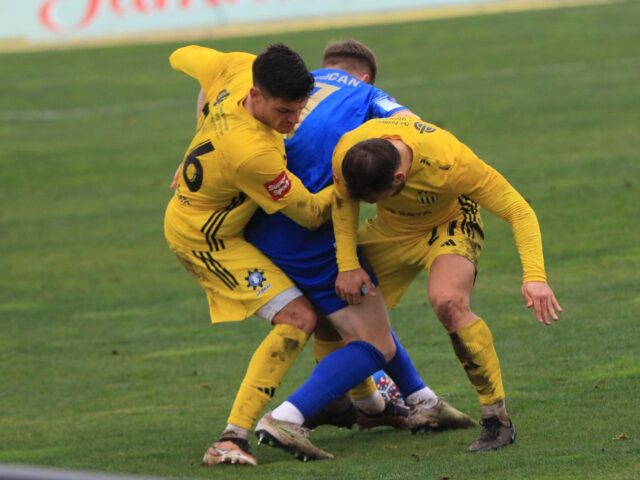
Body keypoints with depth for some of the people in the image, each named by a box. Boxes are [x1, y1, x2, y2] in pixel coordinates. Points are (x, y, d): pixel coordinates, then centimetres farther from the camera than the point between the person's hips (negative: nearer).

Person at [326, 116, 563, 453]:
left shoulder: (449, 162, -39)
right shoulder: (347, 154, -29)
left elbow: (518, 210, -32)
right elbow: (344, 202, -5)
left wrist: (534, 277, -42)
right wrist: (348, 266, -14)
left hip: (449, 223, -5)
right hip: (390, 232, 5)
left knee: (447, 302, -33)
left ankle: (497, 417, -22)